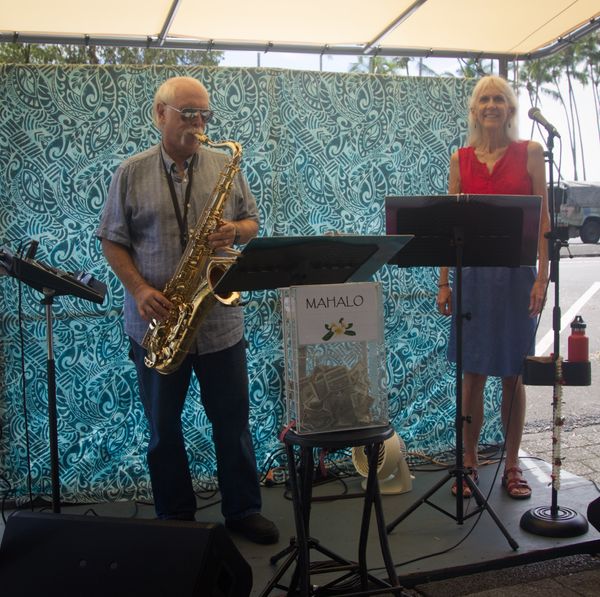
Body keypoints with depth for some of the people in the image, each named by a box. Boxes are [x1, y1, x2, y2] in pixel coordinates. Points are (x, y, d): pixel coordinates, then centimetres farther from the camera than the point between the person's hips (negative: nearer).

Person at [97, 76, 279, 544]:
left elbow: (252, 221, 11)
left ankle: (243, 510, 27)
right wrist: (139, 290, -14)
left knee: (233, 422, 10)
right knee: (164, 427, 11)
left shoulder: (225, 166, 6)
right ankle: (175, 517, 29)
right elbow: (112, 241, 1)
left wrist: (235, 231, -12)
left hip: (220, 320, 1)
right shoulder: (132, 173, 1)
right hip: (158, 323, -1)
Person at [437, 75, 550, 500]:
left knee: (513, 374, 7)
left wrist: (542, 277, -9)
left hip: (516, 275, -1)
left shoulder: (530, 153, 3)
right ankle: (469, 464, 18)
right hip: (472, 274, 1)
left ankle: (512, 466, 22)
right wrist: (444, 282, 1)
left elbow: (542, 220, -1)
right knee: (473, 374, 4)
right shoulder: (461, 160, 7)